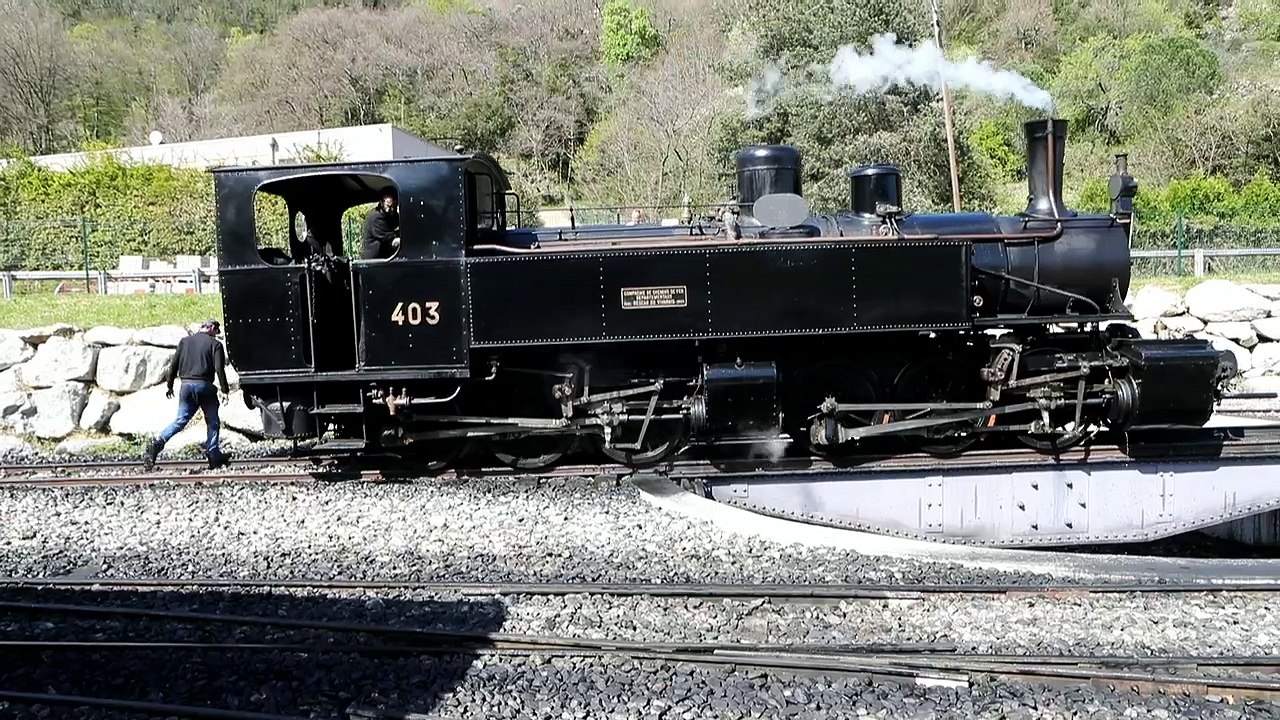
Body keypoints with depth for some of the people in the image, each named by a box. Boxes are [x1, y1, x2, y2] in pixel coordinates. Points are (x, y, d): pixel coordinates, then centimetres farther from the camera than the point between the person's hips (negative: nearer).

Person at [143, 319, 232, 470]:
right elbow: (219, 369, -8)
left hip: (186, 385, 4)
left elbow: (174, 364, 11)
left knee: (180, 420, 7)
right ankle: (214, 456, 5)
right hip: (204, 386, -4)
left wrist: (169, 384, 18)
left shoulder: (185, 341, 12)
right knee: (212, 422, 8)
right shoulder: (215, 344, -1)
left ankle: (157, 443, -11)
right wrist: (225, 391, -5)